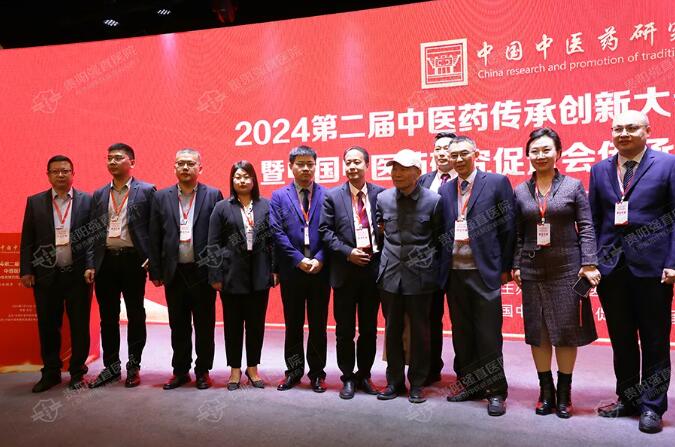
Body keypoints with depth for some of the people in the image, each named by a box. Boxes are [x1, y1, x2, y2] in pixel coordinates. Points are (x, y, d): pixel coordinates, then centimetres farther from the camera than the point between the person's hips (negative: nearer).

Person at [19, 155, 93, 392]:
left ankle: (77, 372, 21)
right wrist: (26, 271, 0)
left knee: (79, 326, 6)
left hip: (79, 274, -2)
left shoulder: (88, 201, 0)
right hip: (46, 275, 2)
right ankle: (51, 372, 26)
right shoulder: (35, 202, 6)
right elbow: (27, 239, 6)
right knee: (48, 326, 11)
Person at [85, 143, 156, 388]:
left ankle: (133, 367, 18)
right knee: (108, 317, 10)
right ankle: (111, 366, 23)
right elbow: (93, 230, 11)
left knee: (135, 315, 5)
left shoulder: (146, 191, 0)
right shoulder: (99, 195, 13)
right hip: (105, 260, 4)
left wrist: (151, 259, -10)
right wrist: (90, 264, 3)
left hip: (133, 260, -4)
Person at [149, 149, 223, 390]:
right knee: (178, 326, 13)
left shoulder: (213, 195, -2)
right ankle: (180, 371, 26)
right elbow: (154, 237, 6)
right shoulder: (161, 197, 6)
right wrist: (155, 271, 2)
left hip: (202, 271, -2)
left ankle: (203, 371, 23)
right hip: (174, 272, 3)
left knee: (204, 325, 8)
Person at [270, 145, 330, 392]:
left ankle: (317, 373, 23)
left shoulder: (327, 195, 3)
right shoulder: (279, 196, 4)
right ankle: (294, 371, 25)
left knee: (318, 325, 9)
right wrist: (299, 260, -11)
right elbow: (277, 233, -4)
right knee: (293, 325, 11)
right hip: (291, 270, 0)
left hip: (320, 270, 0)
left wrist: (319, 260, -12)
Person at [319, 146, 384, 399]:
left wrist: (382, 256, -5)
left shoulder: (381, 194, 3)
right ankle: (348, 378, 22)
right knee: (345, 330, 8)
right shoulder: (333, 196, 0)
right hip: (345, 271, -1)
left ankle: (364, 375, 27)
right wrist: (348, 252, -13)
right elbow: (325, 231, -3)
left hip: (373, 268, 1)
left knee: (369, 329, 12)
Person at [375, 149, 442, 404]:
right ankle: (395, 380, 25)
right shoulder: (383, 199, 2)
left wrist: (427, 260, 1)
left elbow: (440, 238, 3)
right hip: (390, 274, 3)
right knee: (392, 330, 11)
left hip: (420, 276, -3)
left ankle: (417, 383, 23)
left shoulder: (433, 201, -7)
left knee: (419, 331, 8)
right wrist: (388, 255, 12)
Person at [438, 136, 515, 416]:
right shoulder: (444, 190, 11)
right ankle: (467, 383, 27)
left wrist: (506, 267, -4)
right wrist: (442, 267, 5)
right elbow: (442, 231, 11)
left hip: (484, 271, -4)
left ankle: (496, 392, 15)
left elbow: (508, 227, -2)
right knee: (461, 333, 13)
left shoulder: (496, 182, -1)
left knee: (489, 335, 2)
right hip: (454, 272, 4)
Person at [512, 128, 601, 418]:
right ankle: (545, 391, 20)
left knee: (567, 330, 5)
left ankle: (564, 393, 20)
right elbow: (517, 234, 7)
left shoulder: (574, 186, 1)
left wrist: (589, 264, -9)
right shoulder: (520, 191, 6)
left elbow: (586, 228, -2)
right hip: (533, 270, 2)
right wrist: (515, 266, 1)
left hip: (567, 268, -2)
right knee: (537, 331, 6)